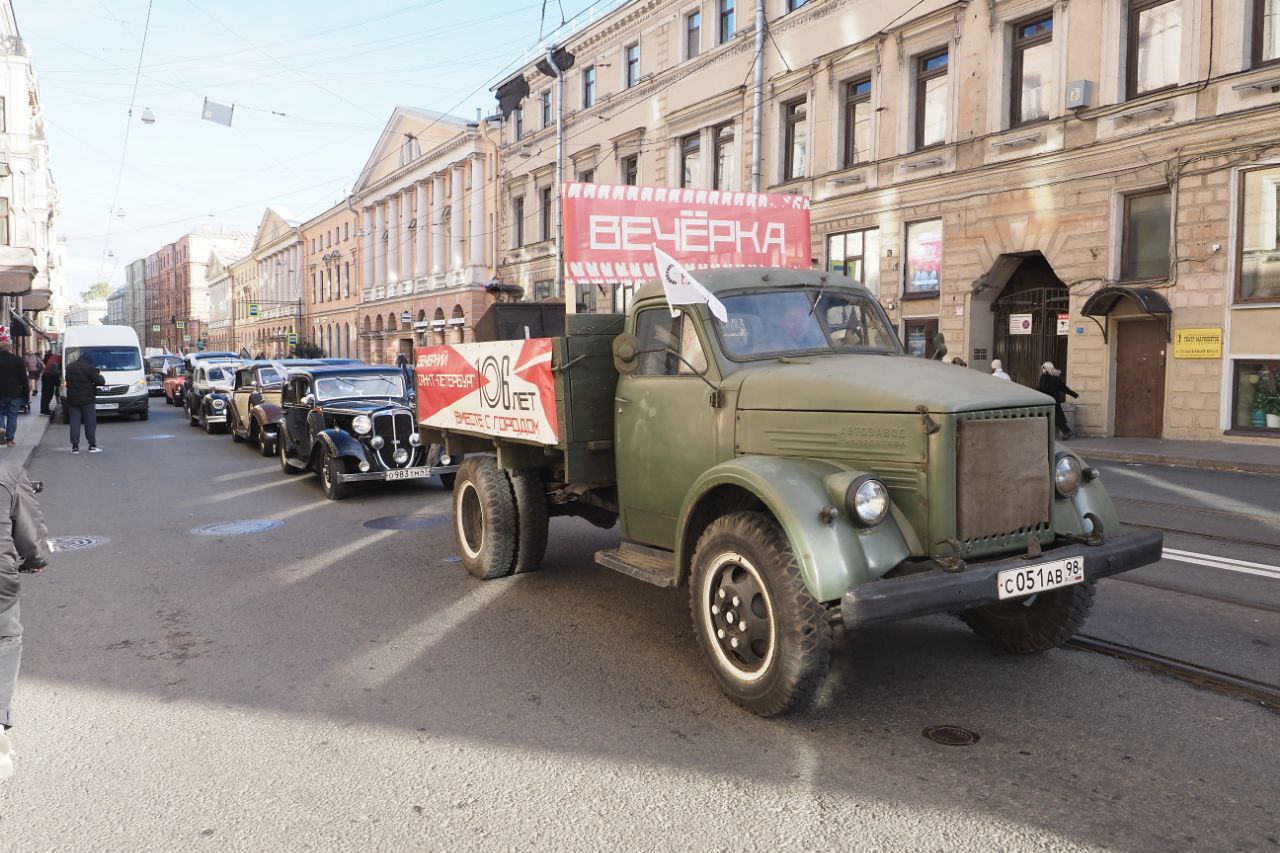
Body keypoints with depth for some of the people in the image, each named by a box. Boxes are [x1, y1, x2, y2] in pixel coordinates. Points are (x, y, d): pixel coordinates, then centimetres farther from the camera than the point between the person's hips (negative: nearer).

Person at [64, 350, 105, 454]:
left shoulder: (69, 367, 9)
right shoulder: (88, 368, -13)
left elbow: (68, 380, 19)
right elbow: (100, 381, -12)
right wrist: (100, 376, 11)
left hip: (72, 399, 5)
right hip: (87, 399, -5)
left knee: (74, 422, 6)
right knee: (90, 423, 1)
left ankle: (75, 446, 3)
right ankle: (92, 445, 1)